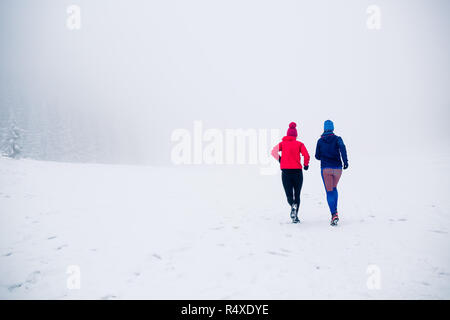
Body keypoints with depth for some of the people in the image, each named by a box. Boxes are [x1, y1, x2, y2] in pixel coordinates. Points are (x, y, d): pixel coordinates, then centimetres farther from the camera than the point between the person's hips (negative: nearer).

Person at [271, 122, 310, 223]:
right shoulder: (299, 144, 5)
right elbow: (306, 155, -7)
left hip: (285, 172, 0)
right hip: (297, 171, 0)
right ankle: (295, 217, 8)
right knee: (297, 195, 12)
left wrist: (279, 160, 8)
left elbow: (274, 151, -7)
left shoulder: (282, 143, 9)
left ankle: (293, 205, -27)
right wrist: (306, 164, 9)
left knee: (289, 195, 6)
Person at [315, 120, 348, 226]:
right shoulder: (337, 139, 3)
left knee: (329, 192, -2)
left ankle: (334, 214, -18)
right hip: (337, 168, 1)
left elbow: (317, 156, 9)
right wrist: (345, 161, -19)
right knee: (334, 188, 23)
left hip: (325, 169, -1)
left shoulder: (320, 141, 6)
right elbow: (342, 147, -19)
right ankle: (335, 210, 16)